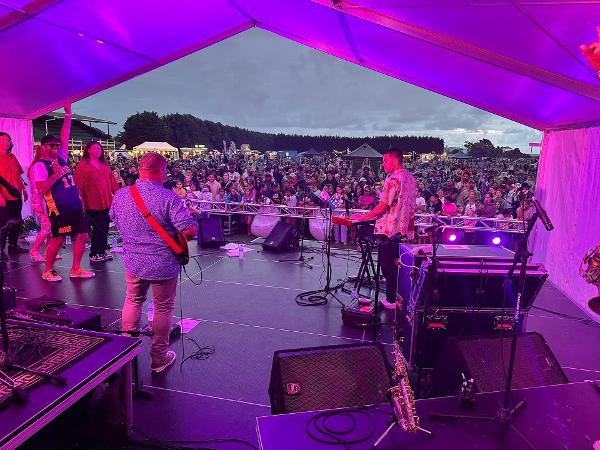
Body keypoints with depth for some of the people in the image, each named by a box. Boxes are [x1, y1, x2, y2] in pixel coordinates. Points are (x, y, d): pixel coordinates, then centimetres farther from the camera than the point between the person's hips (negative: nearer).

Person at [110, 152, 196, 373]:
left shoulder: (120, 195, -3)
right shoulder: (169, 197, -20)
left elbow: (114, 220, 14)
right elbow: (190, 231, -24)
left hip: (133, 261, 5)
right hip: (164, 264, -4)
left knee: (133, 302, 25)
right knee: (163, 308, 11)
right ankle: (159, 358, 24)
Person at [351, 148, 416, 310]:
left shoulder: (394, 179, -16)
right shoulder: (411, 178, 12)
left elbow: (383, 206, -20)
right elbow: (411, 207, 16)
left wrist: (363, 217, -11)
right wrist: (410, 227, 23)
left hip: (388, 229, -9)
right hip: (402, 230, 9)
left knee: (388, 266, 1)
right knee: (396, 265, 17)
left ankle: (391, 300, 9)